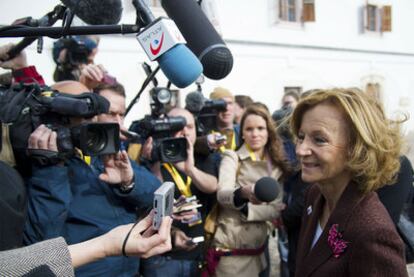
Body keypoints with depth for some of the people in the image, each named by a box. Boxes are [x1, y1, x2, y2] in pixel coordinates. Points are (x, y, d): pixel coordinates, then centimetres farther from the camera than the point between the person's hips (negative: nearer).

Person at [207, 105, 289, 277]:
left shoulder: (276, 166, 5)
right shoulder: (232, 157, -5)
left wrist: (245, 209, -15)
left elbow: (277, 209, -1)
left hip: (259, 248, 4)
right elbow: (222, 194, -22)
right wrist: (244, 193, -43)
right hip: (230, 248, -4)